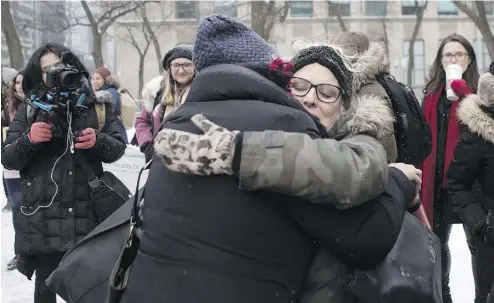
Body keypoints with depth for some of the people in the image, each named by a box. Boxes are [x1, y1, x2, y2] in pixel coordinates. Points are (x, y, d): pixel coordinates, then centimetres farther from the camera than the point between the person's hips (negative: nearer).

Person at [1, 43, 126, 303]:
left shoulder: (95, 106, 6)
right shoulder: (29, 110, 6)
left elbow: (118, 148, 7)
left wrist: (98, 141, -14)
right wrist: (29, 139, -16)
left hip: (88, 215, 0)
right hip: (42, 218, 0)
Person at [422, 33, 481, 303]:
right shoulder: (432, 92, 12)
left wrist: (460, 87, -20)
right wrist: (422, 177, 4)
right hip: (436, 179, 5)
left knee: (477, 241, 2)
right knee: (437, 241, 15)